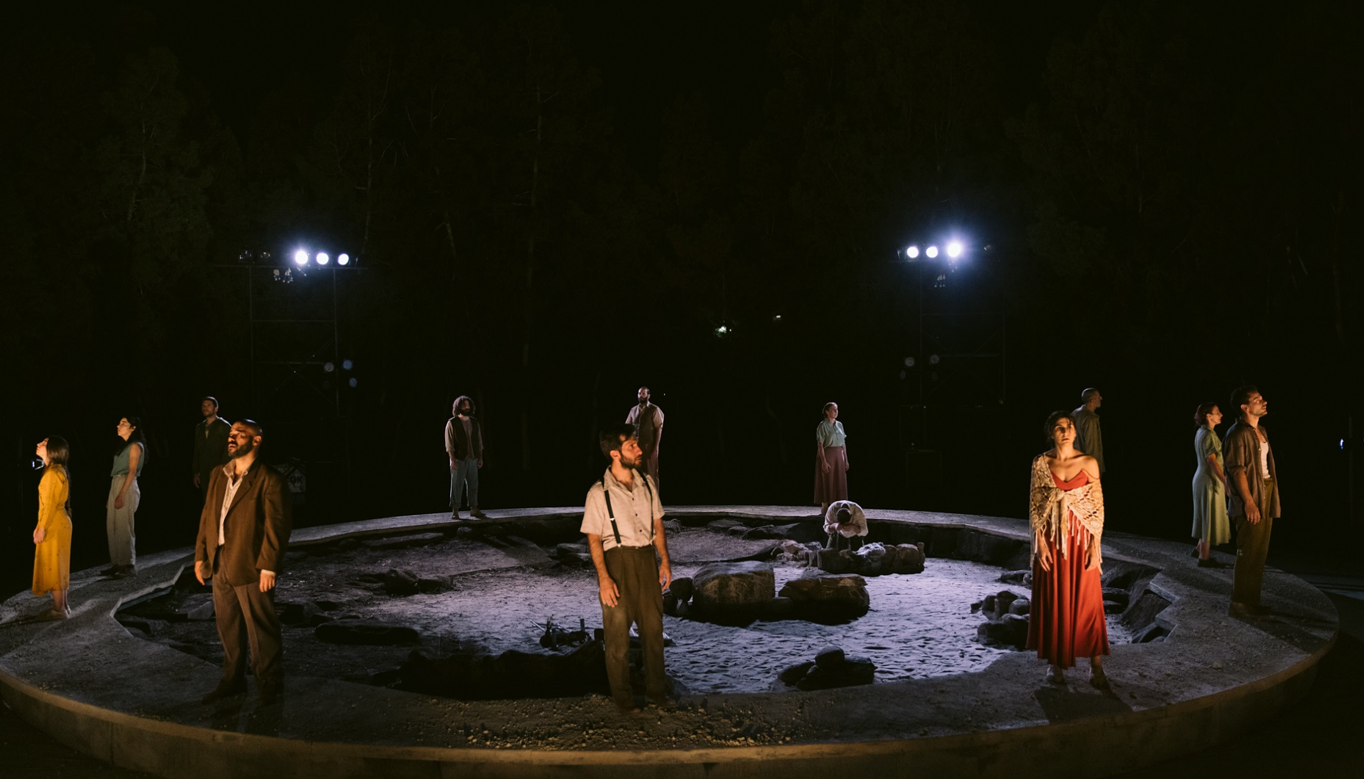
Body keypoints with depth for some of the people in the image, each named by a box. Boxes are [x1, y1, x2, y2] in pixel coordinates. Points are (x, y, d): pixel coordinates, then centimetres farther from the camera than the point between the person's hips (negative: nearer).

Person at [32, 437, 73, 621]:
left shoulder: (53, 473, -18)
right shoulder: (58, 470, 12)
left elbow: (50, 503, -19)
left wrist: (42, 528, -17)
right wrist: (41, 525, 20)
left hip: (53, 526, -10)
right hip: (57, 524, 10)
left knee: (53, 567, -3)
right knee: (58, 567, 14)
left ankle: (59, 610, 2)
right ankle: (64, 606, 20)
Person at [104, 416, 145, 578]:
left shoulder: (135, 446, -7)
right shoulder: (124, 446, 19)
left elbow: (132, 471, -14)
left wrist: (121, 495, -21)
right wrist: (112, 496, 15)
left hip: (127, 487, -9)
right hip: (115, 485, 9)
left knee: (124, 527, -8)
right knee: (112, 527, 7)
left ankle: (129, 565, -4)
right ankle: (117, 564, 11)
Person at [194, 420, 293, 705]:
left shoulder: (270, 480, -11)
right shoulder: (218, 475, 11)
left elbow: (278, 524, -14)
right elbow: (207, 516, 15)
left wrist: (269, 566, -17)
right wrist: (201, 555, 10)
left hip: (251, 567, -7)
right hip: (220, 564, 7)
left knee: (261, 630, 1)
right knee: (228, 627, 17)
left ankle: (269, 684, 14)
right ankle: (232, 680, 30)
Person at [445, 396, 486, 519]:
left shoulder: (475, 422, 11)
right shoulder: (452, 423, -4)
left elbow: (479, 441, 14)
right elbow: (449, 443, -8)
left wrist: (480, 458, 9)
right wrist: (452, 459, -16)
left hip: (472, 459, 4)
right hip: (458, 459, -4)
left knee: (473, 484, 5)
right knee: (456, 485, -3)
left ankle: (474, 509, 12)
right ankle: (455, 511, 3)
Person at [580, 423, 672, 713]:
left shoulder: (647, 483, 4)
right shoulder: (599, 493, -10)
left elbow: (657, 525, 11)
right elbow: (594, 539, -8)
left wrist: (665, 561, 6)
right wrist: (603, 577, -15)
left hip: (647, 558, 4)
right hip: (617, 561, -4)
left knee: (653, 626, 10)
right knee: (617, 631, 5)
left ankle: (656, 690, 25)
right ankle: (622, 695, 20)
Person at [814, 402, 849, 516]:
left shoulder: (839, 424, 10)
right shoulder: (823, 425, -8)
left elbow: (843, 443, 13)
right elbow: (820, 445, -13)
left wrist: (846, 459, 10)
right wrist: (824, 461, -19)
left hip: (839, 456, 6)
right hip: (827, 455, -6)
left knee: (839, 482, 6)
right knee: (827, 482, -1)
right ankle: (825, 508, 6)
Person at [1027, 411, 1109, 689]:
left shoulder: (1089, 463, -2)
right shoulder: (1040, 463, 0)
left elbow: (1098, 506, -1)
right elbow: (1035, 505, 0)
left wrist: (1095, 545, -6)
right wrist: (1040, 543, -6)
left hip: (1081, 539, 0)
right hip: (1051, 540, 1)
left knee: (1087, 601, 1)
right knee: (1053, 601, 6)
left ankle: (1096, 668, 8)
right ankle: (1056, 663, 17)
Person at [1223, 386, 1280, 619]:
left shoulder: (1260, 431, 15)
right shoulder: (1238, 433, -13)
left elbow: (1264, 465, 17)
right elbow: (1237, 469, -18)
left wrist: (1271, 499, 14)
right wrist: (1249, 501, -22)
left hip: (1266, 494, 9)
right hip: (1251, 498, -9)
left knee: (1260, 552, 12)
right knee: (1248, 553, -8)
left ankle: (1251, 600, 19)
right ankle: (1239, 604, -3)